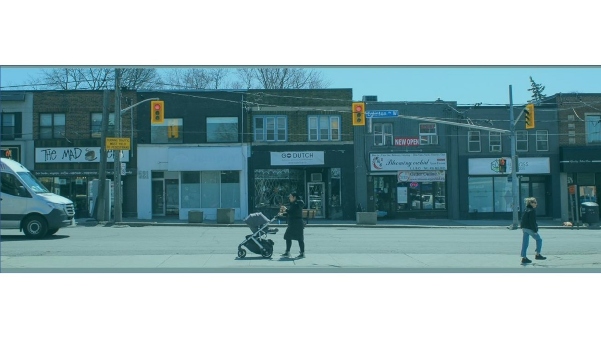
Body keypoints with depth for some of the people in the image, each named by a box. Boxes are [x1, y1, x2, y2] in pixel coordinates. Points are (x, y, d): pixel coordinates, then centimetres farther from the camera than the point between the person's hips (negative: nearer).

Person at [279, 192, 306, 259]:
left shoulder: (298, 204, -14)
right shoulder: (292, 204, 15)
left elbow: (293, 213, -22)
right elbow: (289, 214, 22)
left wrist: (286, 210, -14)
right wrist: (283, 213, 9)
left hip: (297, 224, -10)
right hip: (292, 225, 10)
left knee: (300, 238, -5)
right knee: (288, 237, 11)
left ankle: (302, 253, -1)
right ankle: (287, 252, 17)